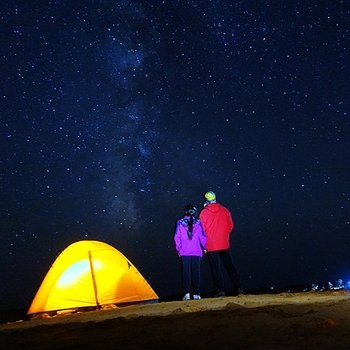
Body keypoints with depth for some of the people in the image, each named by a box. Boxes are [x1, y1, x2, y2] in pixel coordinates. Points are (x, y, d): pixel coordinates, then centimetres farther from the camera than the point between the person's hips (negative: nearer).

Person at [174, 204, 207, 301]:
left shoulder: (180, 223, 0)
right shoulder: (198, 223, -1)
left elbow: (177, 237, 2)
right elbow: (202, 237, 2)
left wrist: (178, 249, 12)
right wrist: (204, 247, 17)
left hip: (184, 252, 0)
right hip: (196, 252, 0)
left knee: (186, 272, 3)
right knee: (196, 272, 6)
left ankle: (187, 293, -3)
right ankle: (196, 294, 6)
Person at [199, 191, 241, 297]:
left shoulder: (204, 213, -7)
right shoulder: (224, 210, 1)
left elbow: (202, 229, -6)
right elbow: (231, 225, 5)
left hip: (211, 245, -3)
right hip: (224, 244, 3)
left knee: (216, 268, 3)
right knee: (229, 265, 12)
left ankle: (220, 289, 0)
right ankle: (237, 287, 13)